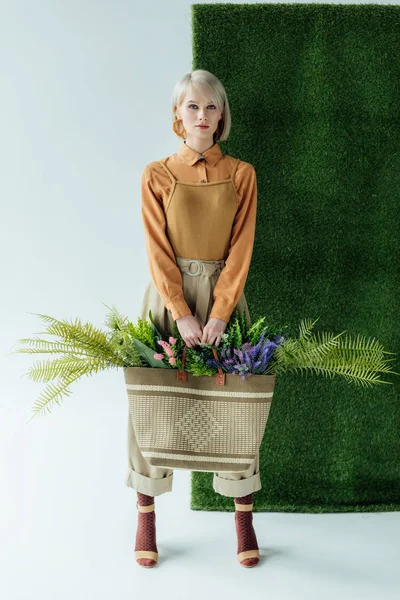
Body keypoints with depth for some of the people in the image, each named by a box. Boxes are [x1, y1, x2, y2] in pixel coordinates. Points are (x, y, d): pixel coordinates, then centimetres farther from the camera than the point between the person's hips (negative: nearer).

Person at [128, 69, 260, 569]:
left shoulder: (241, 174, 3)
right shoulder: (156, 176, 0)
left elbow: (240, 249, -3)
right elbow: (157, 251, -5)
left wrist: (218, 314, -13)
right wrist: (182, 315, -15)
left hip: (223, 296, 1)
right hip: (168, 296, 0)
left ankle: (244, 518, 15)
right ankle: (145, 518, 15)